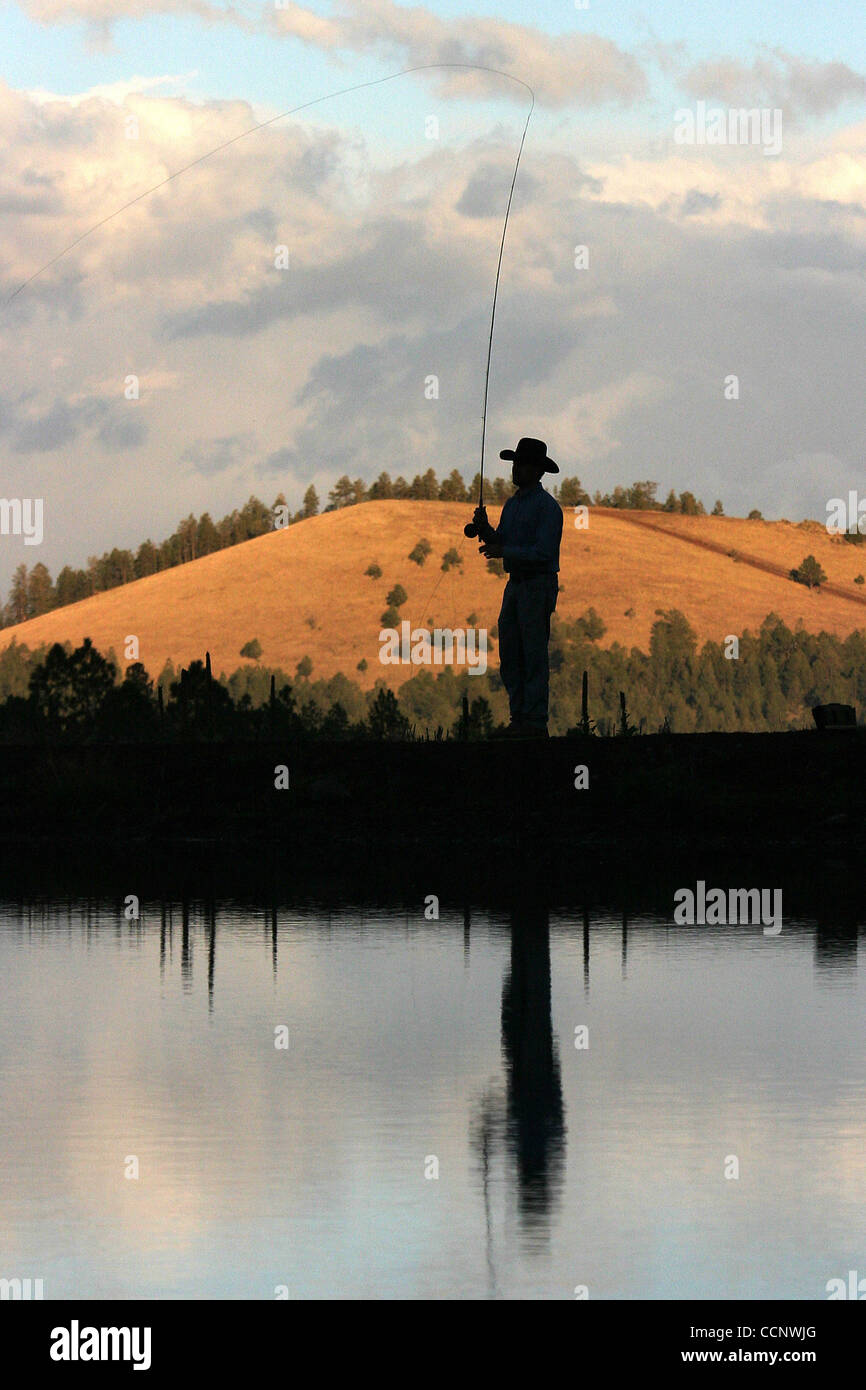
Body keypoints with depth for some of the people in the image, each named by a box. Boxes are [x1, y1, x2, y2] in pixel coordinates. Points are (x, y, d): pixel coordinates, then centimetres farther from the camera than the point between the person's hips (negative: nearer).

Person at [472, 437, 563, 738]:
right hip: (515, 585, 8)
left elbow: (543, 552, -17)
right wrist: (484, 528, -3)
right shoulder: (512, 504, 16)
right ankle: (519, 716, 14)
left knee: (534, 654, -8)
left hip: (539, 586, -8)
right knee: (510, 654, 8)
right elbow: (500, 544, 16)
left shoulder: (547, 506, -10)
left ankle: (536, 722, -6)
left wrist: (504, 552, -21)